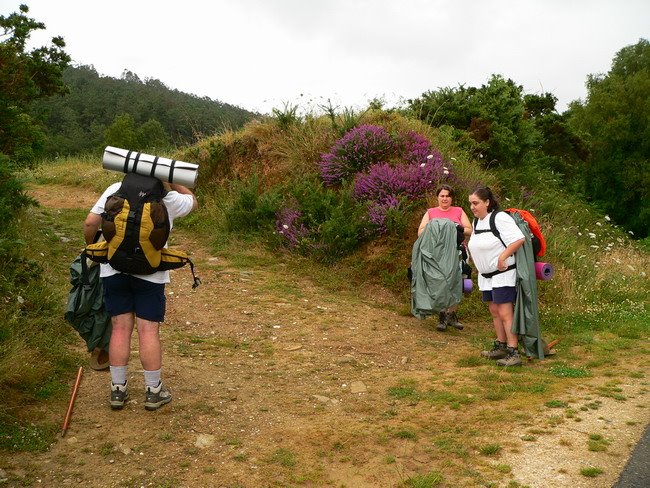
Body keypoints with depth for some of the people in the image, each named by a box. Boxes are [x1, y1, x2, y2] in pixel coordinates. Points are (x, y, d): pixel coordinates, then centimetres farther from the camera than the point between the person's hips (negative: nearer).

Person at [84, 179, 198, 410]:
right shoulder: (169, 199, 2)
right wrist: (172, 183, 17)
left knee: (120, 328, 9)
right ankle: (153, 391, 13)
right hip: (150, 272, -2)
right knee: (148, 330, 3)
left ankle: (118, 389, 17)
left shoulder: (114, 189, 4)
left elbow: (90, 223, 1)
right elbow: (193, 202, 22)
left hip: (113, 269, 2)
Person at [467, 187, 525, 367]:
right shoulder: (476, 222, 10)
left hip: (503, 273, -9)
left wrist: (502, 257, -26)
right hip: (486, 275, 9)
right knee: (494, 311, 14)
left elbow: (519, 239, -25)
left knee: (505, 313, -10)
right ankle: (500, 347, 25)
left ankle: (513, 353, -7)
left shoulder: (500, 218, -17)